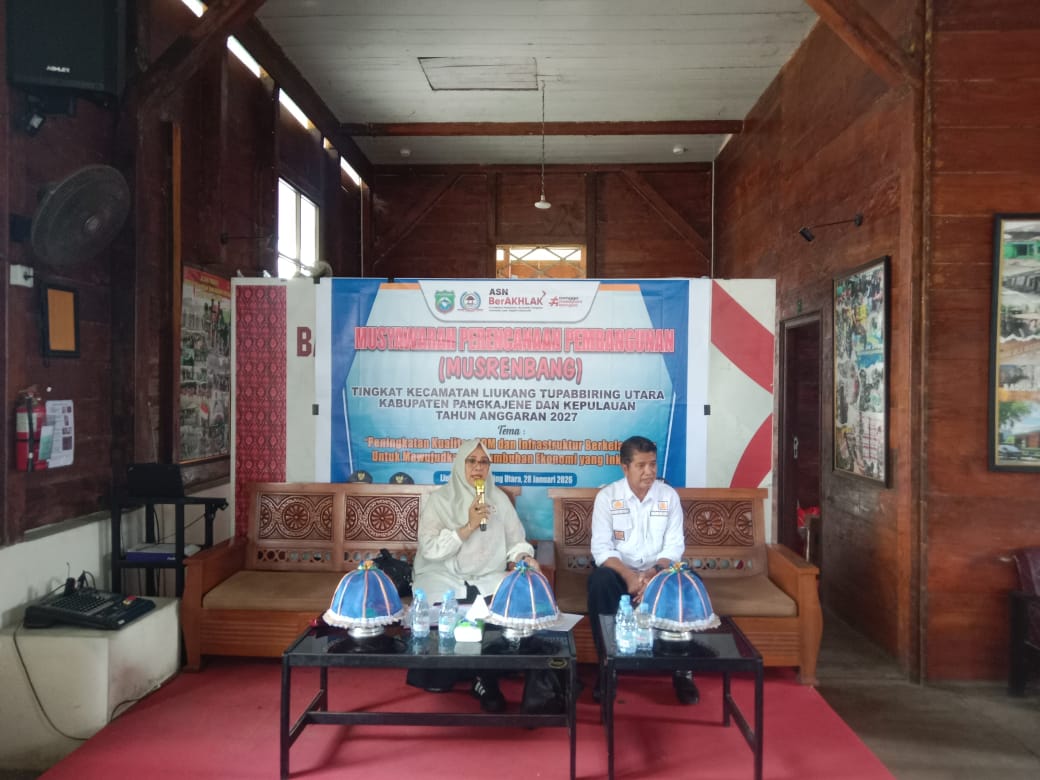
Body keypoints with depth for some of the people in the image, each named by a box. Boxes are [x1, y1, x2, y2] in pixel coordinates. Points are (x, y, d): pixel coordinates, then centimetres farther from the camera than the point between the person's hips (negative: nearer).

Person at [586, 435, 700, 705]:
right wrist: (629, 575, -30)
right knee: (599, 581, -34)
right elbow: (601, 548, -12)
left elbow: (674, 545, -6)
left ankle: (682, 670, -13)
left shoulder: (669, 495, -1)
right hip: (620, 570, -1)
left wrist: (654, 573, -25)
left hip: (658, 571, 2)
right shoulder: (607, 496, -7)